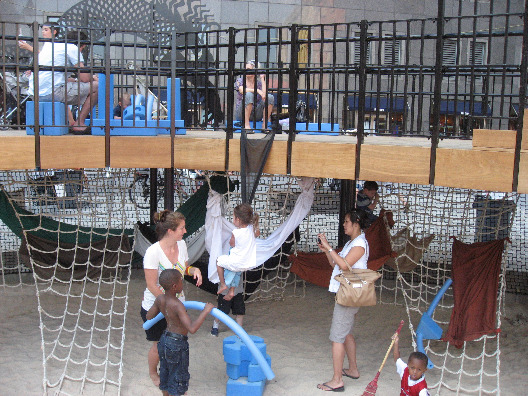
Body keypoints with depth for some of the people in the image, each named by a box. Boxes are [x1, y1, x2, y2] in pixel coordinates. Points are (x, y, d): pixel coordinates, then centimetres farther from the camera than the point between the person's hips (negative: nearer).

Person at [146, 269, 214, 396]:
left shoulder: (160, 299, -5)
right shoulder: (177, 306, -29)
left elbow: (149, 316, 12)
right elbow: (192, 328, -37)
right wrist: (205, 311, -31)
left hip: (165, 339, 8)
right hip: (177, 344, -8)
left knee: (165, 374, 23)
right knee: (178, 378, 9)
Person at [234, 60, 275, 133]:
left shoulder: (259, 83, 10)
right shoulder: (240, 81, 4)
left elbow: (264, 94, -11)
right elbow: (243, 90, -19)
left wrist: (262, 78, -3)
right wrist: (257, 90, -29)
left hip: (256, 115, 3)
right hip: (241, 114, -3)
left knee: (270, 97, -18)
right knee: (249, 94, -31)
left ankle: (264, 125, -19)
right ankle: (246, 125, -35)